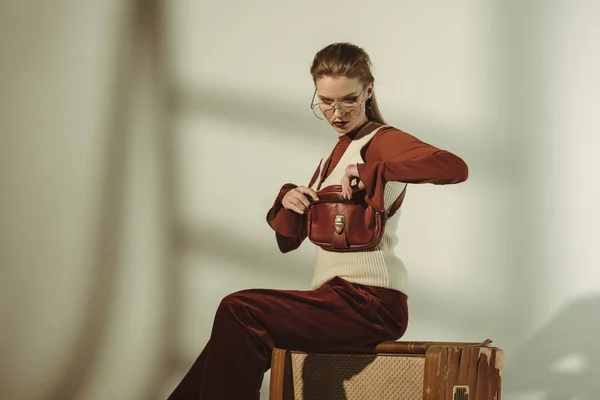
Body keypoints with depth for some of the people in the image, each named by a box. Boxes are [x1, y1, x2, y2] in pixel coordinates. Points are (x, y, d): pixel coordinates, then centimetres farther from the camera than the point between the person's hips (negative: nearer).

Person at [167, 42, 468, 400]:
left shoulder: (381, 141, -4)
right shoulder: (334, 156, 21)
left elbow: (455, 168, -25)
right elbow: (289, 240, 21)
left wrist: (372, 171, -28)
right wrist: (288, 200, -1)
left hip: (370, 302, -8)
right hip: (339, 299, 8)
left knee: (239, 311, -18)